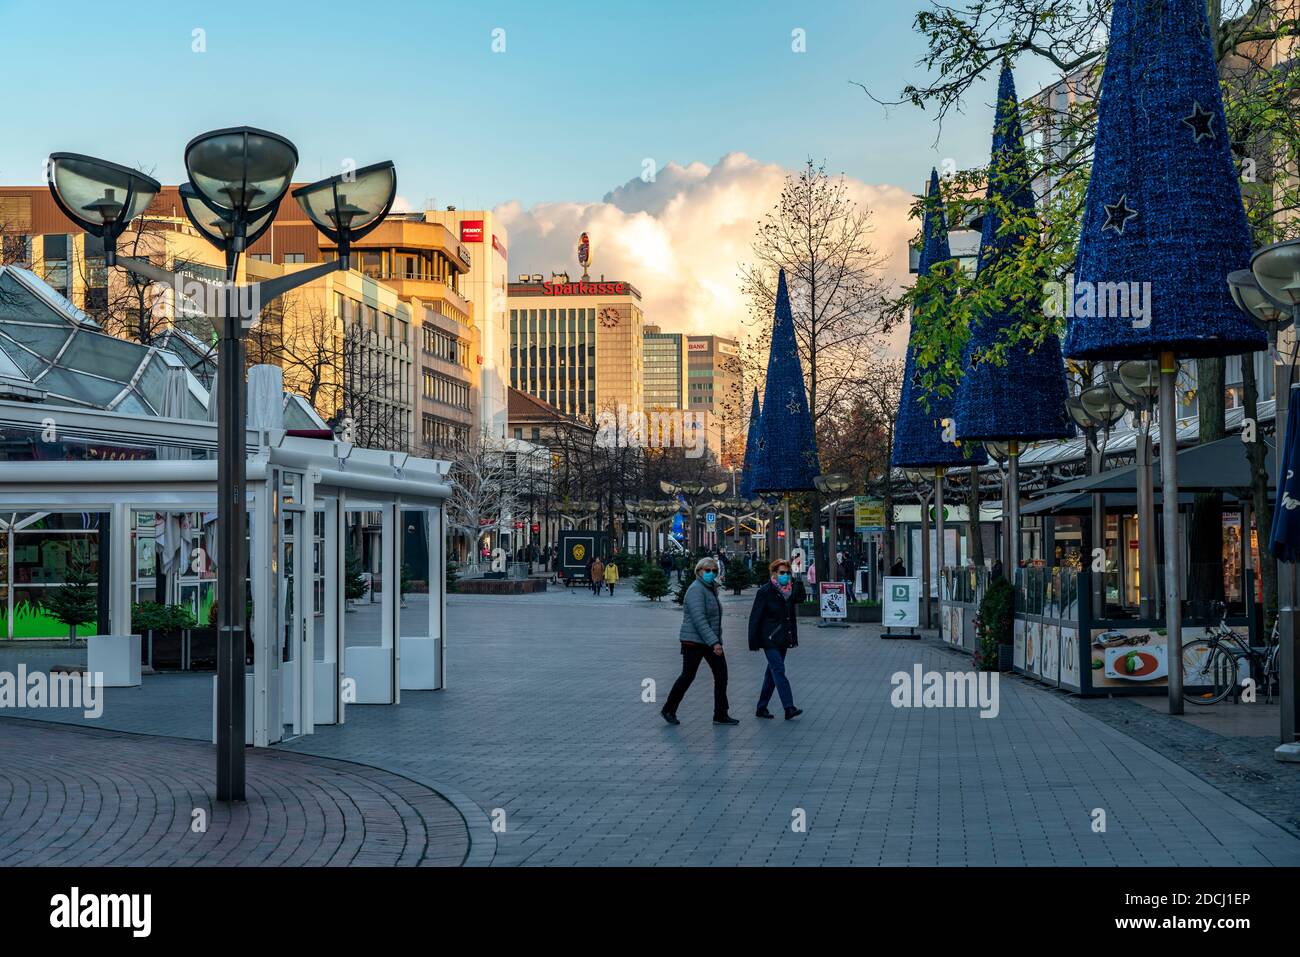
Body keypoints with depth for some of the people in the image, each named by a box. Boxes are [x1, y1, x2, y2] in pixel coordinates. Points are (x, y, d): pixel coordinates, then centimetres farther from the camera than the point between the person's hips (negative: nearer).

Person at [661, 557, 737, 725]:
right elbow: (699, 620, -24)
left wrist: (716, 640, 19)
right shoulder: (696, 590, -15)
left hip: (711, 641, 9)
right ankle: (668, 710, 15)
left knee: (721, 674, 1)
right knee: (687, 676, -1)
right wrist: (714, 642, -28)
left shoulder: (711, 588, 14)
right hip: (694, 641, -9)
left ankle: (720, 715, 6)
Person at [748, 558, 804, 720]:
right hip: (769, 639, -7)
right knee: (778, 670, -13)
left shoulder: (789, 591, 9)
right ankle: (789, 708, -18)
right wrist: (754, 641, -13)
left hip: (783, 639, 7)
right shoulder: (765, 591, -9)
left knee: (773, 672, 11)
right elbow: (755, 617, -10)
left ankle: (761, 708, 19)